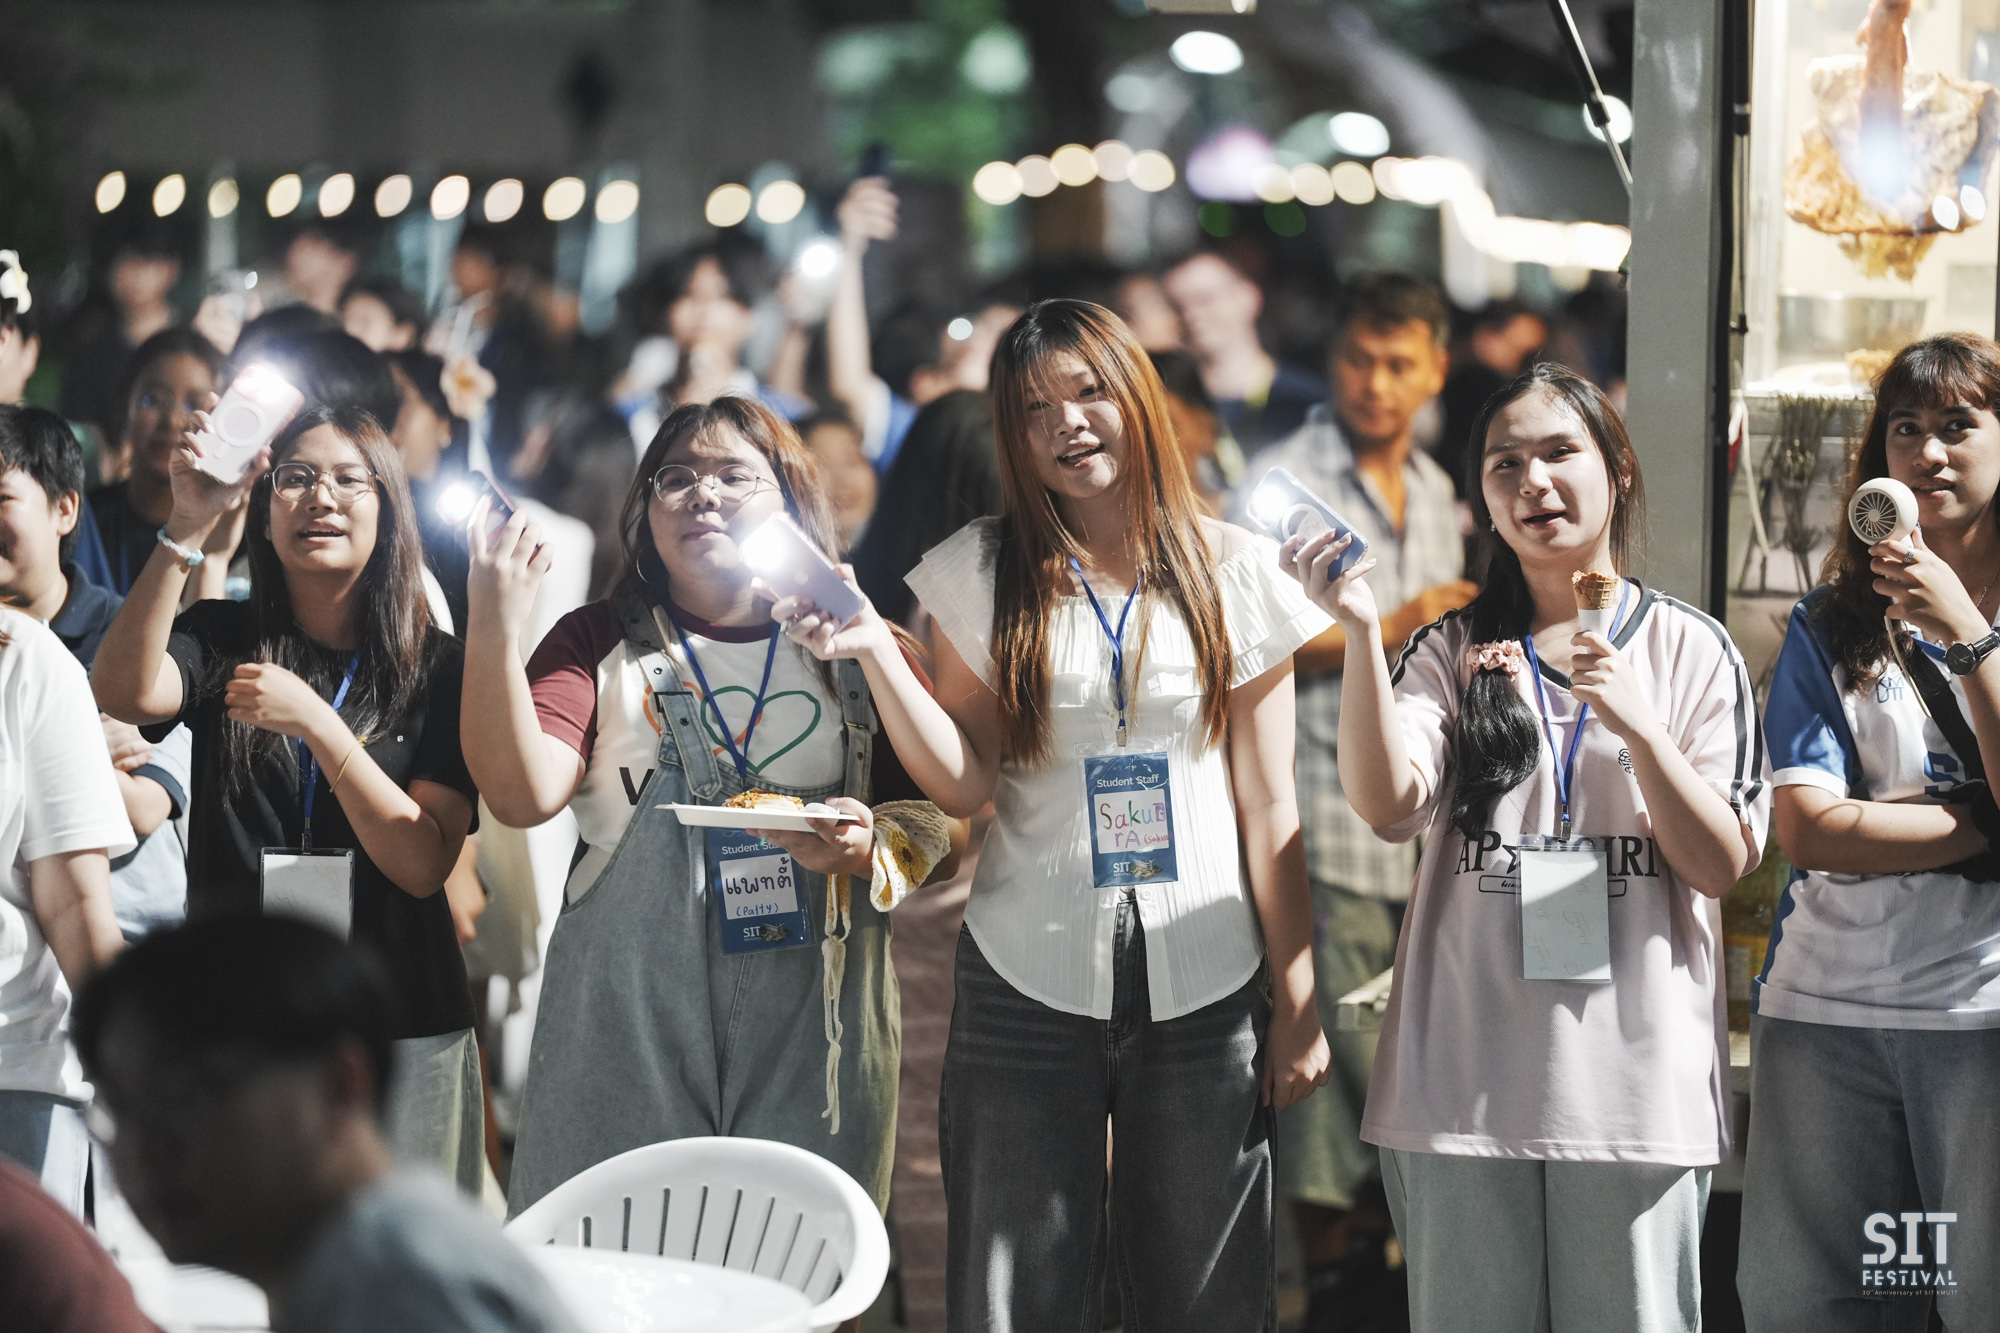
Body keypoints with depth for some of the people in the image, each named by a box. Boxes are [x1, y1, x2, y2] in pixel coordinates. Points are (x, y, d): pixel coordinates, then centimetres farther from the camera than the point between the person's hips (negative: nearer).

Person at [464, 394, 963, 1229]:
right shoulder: (598, 645, 10)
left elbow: (947, 831, 8)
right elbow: (524, 795, -6)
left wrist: (870, 846, -13)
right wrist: (493, 630, -16)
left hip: (807, 1029, 0)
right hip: (627, 1028, 0)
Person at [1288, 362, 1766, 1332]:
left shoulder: (1690, 649, 6)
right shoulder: (1455, 652, 8)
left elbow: (1720, 866, -1)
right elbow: (1386, 804, -9)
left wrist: (1637, 724, -15)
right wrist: (1360, 629, -18)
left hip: (1635, 1076, -1)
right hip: (1466, 1086, 1)